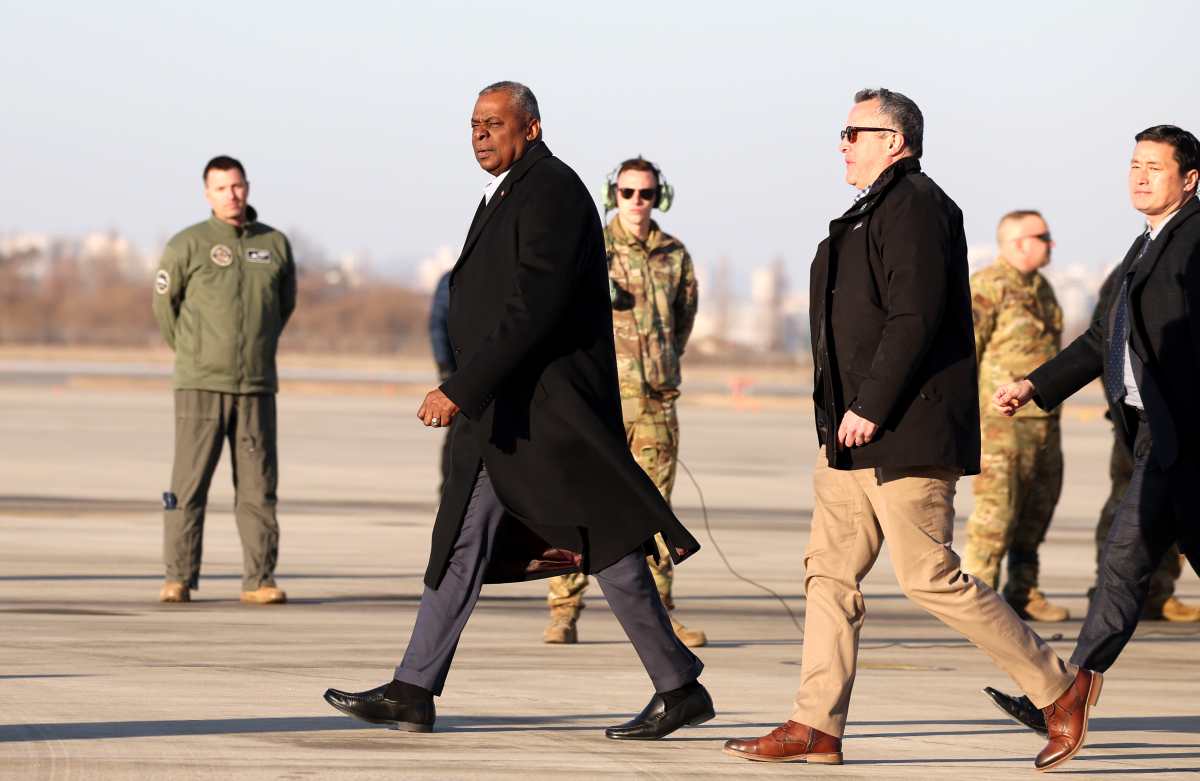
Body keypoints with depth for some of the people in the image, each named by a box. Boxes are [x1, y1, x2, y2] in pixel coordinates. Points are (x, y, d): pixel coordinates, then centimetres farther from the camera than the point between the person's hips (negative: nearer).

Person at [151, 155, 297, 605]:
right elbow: (165, 303, 8)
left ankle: (259, 580, 6)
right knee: (189, 483, -4)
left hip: (257, 386, 3)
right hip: (200, 386, -3)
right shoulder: (188, 244, -3)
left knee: (258, 486, 2)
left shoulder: (275, 245, 8)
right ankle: (179, 578, -1)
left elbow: (285, 303, 22)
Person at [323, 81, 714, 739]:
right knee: (462, 540, 6)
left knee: (608, 548, -4)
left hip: (550, 411, -10)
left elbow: (532, 309, -23)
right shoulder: (504, 198, 17)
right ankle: (412, 692, 6)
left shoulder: (551, 193, -14)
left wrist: (461, 389, -26)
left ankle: (680, 689, 4)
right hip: (504, 416, 10)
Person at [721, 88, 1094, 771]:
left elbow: (915, 318, -22)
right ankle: (818, 727, 5)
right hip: (859, 434, 11)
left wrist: (869, 408, -22)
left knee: (930, 577, -7)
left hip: (907, 433, -11)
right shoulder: (877, 210, 20)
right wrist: (848, 414, 18)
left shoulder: (914, 205, -13)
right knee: (831, 569, 5)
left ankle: (1060, 685, 4)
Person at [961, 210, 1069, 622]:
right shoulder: (985, 288, -11)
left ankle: (1024, 592, 19)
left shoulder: (1042, 289, 16)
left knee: (1037, 511, 10)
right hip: (1002, 421, -8)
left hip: (1044, 422, 9)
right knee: (996, 510, -9)